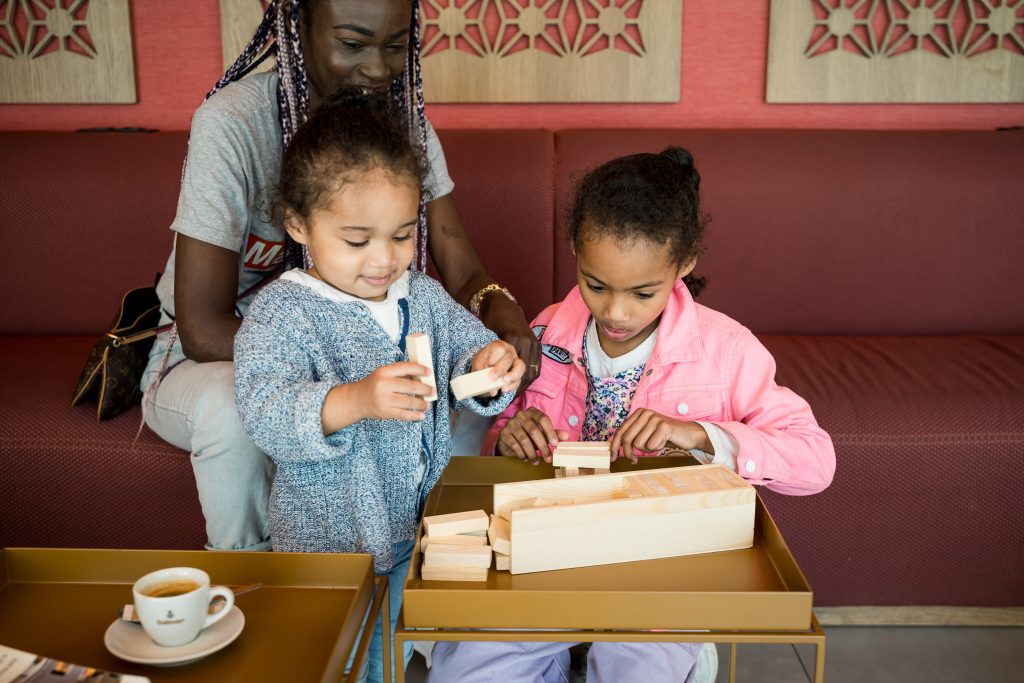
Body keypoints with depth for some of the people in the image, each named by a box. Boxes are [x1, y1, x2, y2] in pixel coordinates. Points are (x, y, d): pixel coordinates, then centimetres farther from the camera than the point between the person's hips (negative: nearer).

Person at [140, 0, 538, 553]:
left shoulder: (403, 119, -9)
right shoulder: (233, 121, -25)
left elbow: (463, 274, -10)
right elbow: (203, 331, -27)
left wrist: (501, 311, -34)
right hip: (208, 359, -4)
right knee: (234, 409, -37)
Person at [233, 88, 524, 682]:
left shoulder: (423, 295, 3)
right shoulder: (281, 311, -14)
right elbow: (267, 413, -25)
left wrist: (489, 364, -16)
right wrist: (353, 401, -43)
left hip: (426, 524, 5)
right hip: (331, 544, -4)